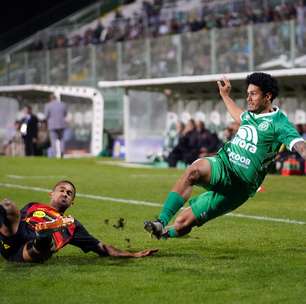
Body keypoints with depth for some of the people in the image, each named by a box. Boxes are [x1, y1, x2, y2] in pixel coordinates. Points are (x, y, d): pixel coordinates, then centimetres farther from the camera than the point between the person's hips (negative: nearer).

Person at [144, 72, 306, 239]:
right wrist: (225, 95, 51)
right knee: (195, 170, -33)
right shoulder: (251, 114, 17)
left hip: (238, 186, -5)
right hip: (222, 164, 5)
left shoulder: (278, 122, -7)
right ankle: (161, 222, -30)